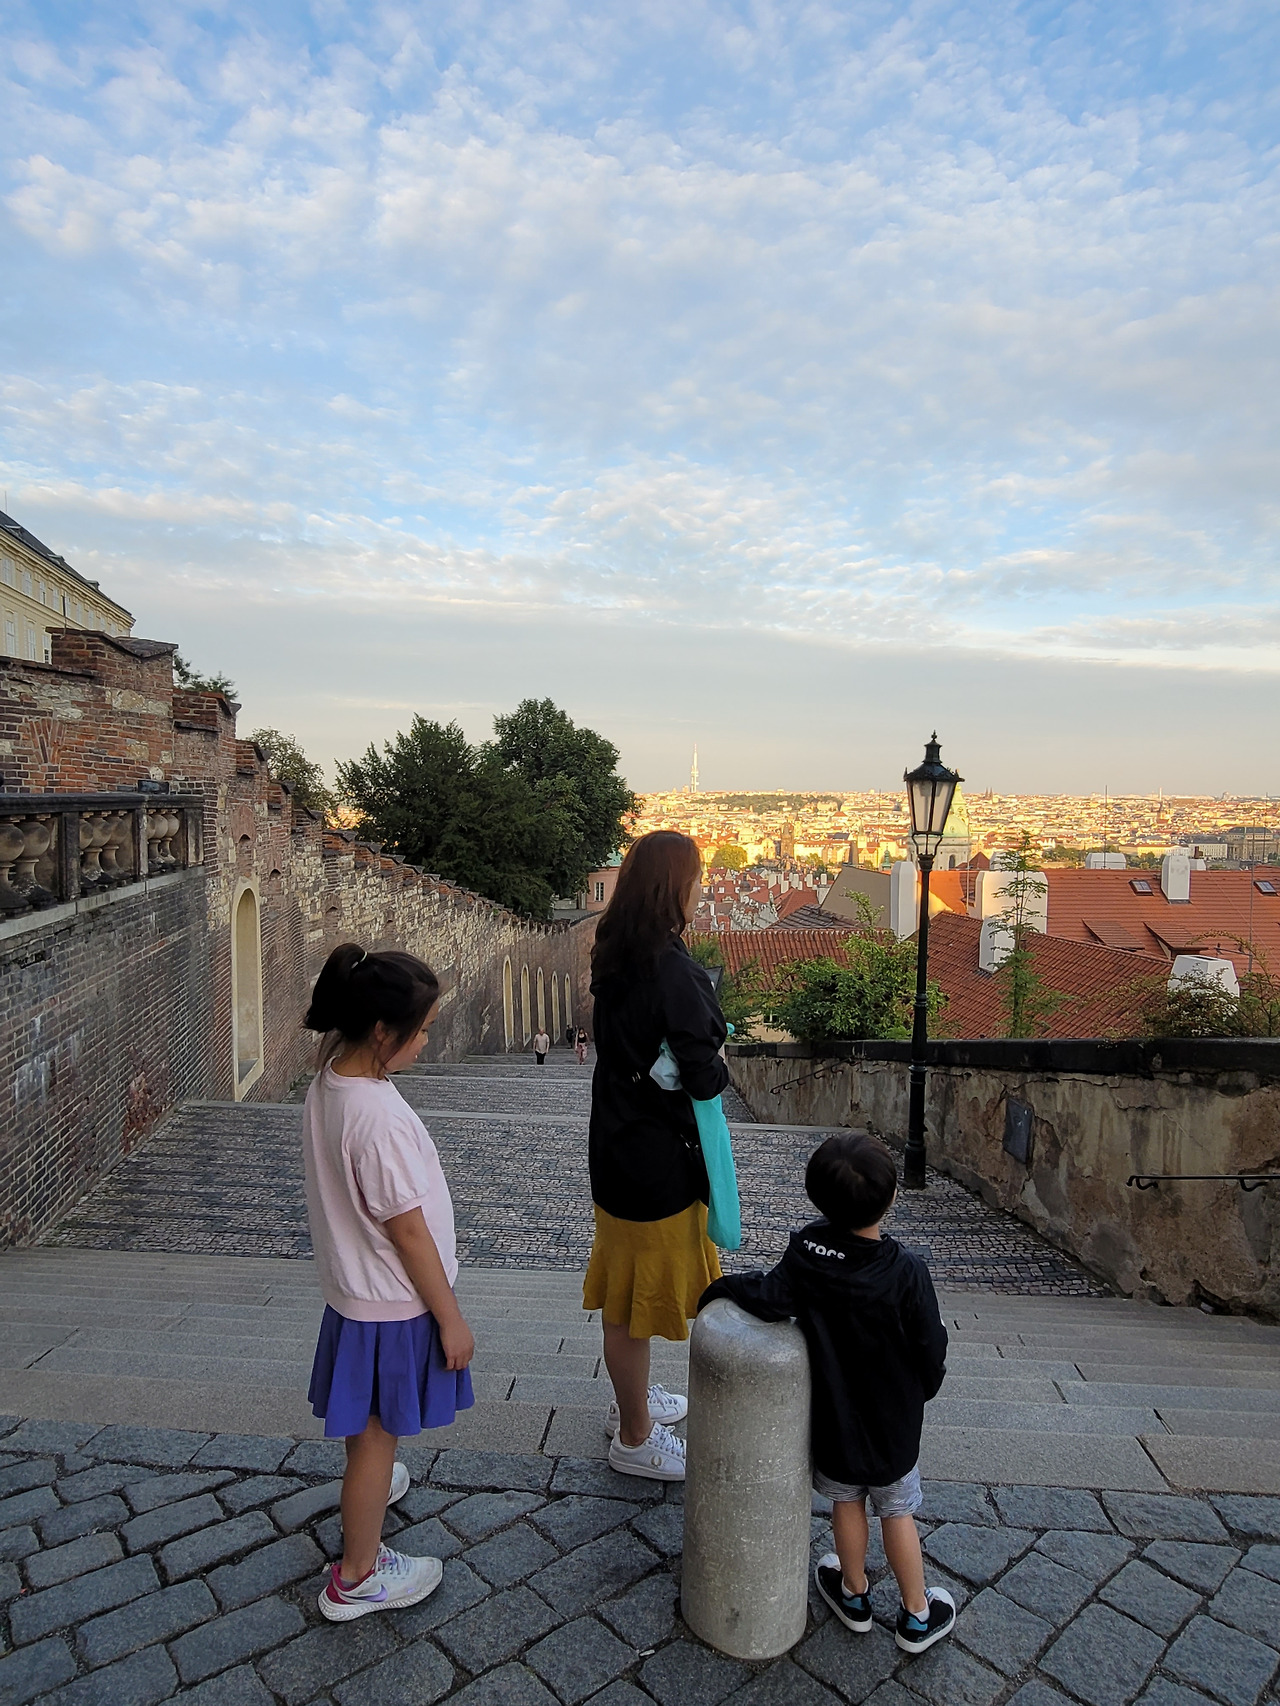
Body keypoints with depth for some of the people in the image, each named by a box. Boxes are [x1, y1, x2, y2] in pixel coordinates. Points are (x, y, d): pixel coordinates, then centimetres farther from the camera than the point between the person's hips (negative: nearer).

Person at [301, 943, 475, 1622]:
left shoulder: (326, 1084, -6)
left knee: (366, 1421, 32)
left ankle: (370, 1486, 58)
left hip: (353, 1285, 8)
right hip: (393, 1302, -8)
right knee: (378, 1433, 13)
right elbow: (409, 1231, -26)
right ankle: (356, 1578, 33)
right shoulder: (379, 1116, -34)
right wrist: (450, 1318, -13)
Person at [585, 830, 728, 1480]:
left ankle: (631, 1397, 46)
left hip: (617, 1139, 9)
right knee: (643, 1287, 9)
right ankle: (634, 1437, 29)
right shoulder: (671, 970, -27)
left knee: (626, 1284, 24)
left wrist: (693, 1049, 0)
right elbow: (705, 1076, -25)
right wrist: (715, 1063, -4)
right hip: (658, 1156, -9)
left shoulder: (615, 957, 0)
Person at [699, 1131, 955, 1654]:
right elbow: (932, 1351, -16)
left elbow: (771, 1299, -27)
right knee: (897, 1513, 20)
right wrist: (921, 1391, 6)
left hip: (834, 1414, 2)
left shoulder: (806, 1251, -25)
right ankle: (917, 1616, 38)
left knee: (846, 1501, 24)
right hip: (893, 1420, -1)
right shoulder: (907, 1273, -28)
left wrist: (725, 1285, -7)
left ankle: (854, 1594, 44)